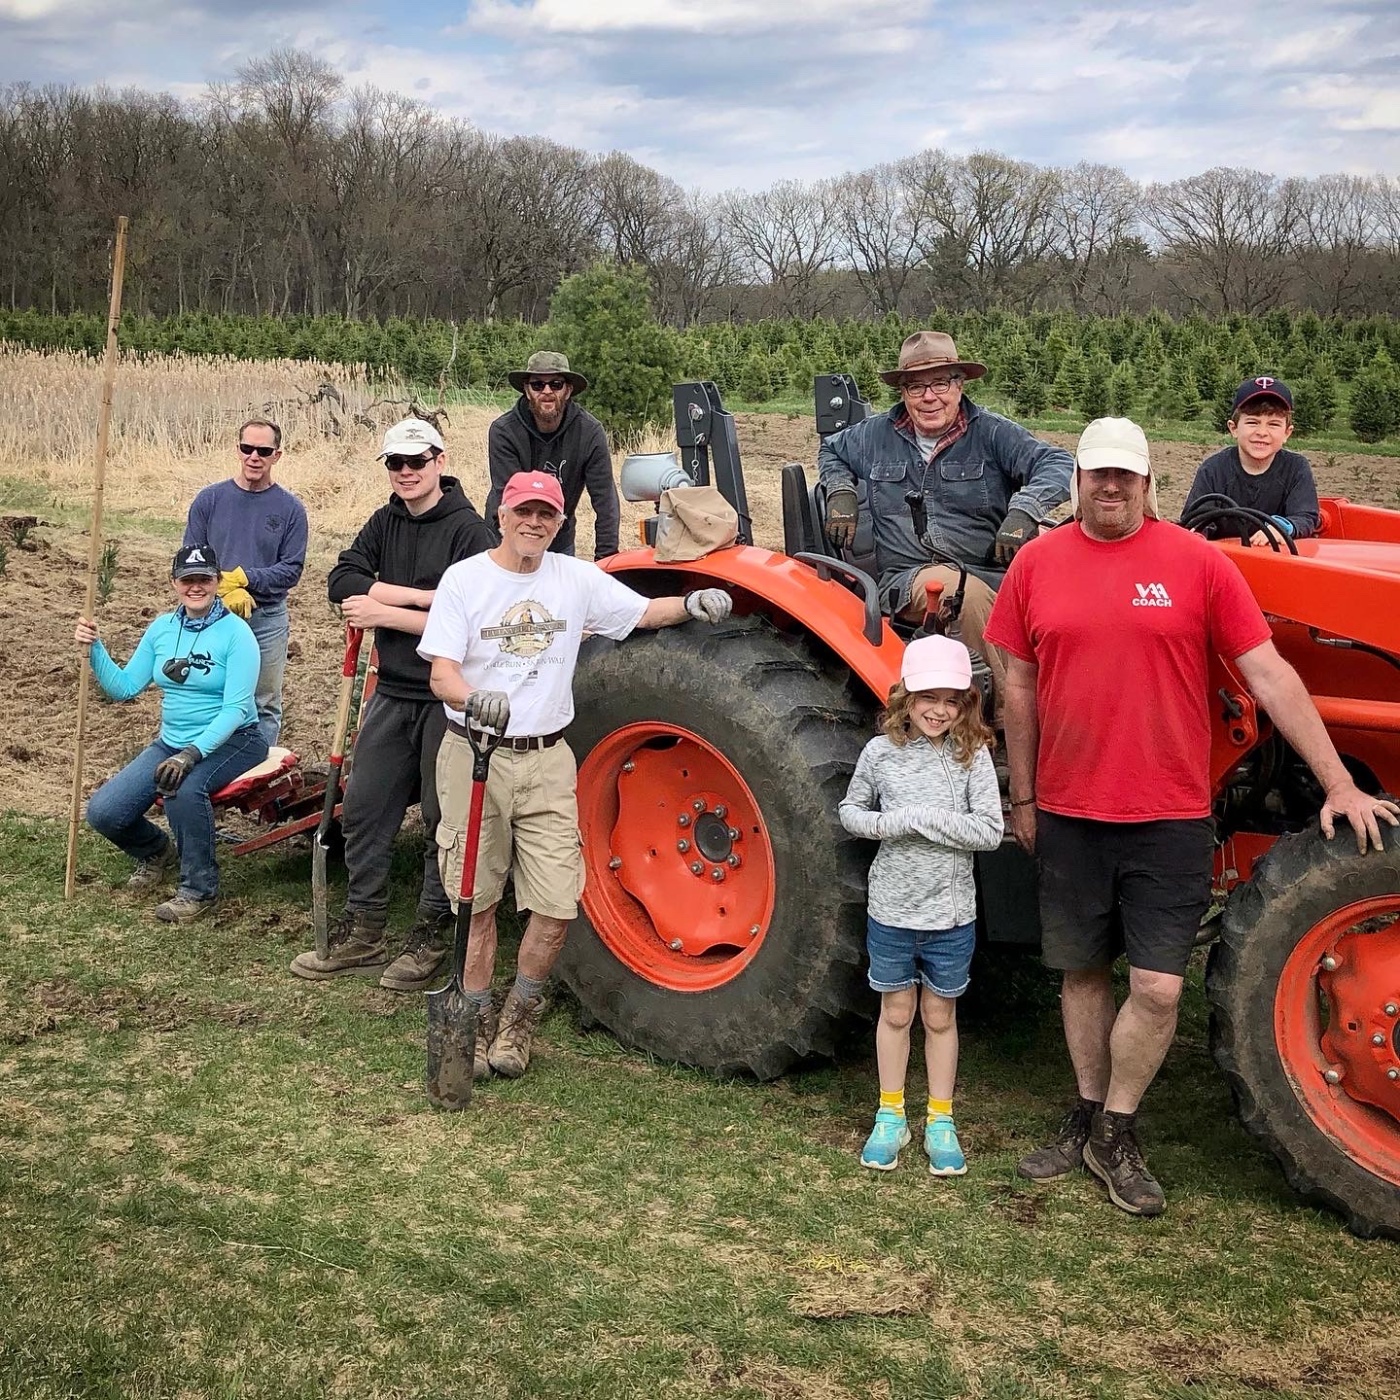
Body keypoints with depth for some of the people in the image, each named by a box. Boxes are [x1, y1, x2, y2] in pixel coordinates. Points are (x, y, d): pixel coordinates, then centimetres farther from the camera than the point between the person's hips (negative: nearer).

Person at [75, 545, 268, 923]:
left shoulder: (235, 633, -13)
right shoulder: (162, 628, 5)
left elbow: (235, 708, -21)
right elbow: (124, 687, 3)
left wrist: (192, 753, -32)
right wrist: (94, 649, -12)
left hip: (231, 742, -6)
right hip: (171, 742, 6)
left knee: (184, 788, -38)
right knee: (103, 812, -11)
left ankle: (199, 889, -16)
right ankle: (156, 852, 24)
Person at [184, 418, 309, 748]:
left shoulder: (290, 509, -1)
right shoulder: (209, 500, 1)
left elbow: (291, 570, -4)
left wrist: (243, 577, -16)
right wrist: (226, 591, -16)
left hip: (268, 619, 0)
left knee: (266, 705, 8)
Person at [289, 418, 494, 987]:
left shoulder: (468, 529, -11)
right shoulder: (385, 522, 8)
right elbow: (341, 582, -4)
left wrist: (382, 611, -15)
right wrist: (418, 595, -15)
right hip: (393, 692, 6)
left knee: (445, 821, 5)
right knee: (363, 811, 10)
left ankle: (431, 934, 18)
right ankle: (363, 930, 22)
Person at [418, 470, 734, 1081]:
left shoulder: (577, 578, 6)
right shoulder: (464, 578, -4)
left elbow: (642, 611, 15)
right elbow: (441, 674, -11)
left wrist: (691, 604, -6)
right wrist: (476, 699, -33)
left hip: (546, 761, 2)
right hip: (473, 756, -2)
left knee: (558, 904, -4)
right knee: (477, 900, 5)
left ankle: (520, 1013, 20)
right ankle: (477, 1021, 23)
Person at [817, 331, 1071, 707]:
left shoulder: (992, 433, 8)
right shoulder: (876, 436, 18)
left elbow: (1058, 464, -2)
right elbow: (830, 451, 38)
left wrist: (1024, 511, -22)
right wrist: (840, 493, 16)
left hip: (992, 574, 0)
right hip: (905, 579, 0)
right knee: (963, 588, -38)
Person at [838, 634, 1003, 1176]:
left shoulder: (972, 754, -8)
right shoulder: (880, 753, -5)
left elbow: (990, 831, -14)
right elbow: (850, 810, 7)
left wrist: (925, 817, -21)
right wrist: (891, 824, -13)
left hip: (950, 915, -1)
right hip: (891, 911, 1)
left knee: (940, 1017, 13)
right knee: (896, 1014, 14)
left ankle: (940, 1121, 26)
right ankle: (890, 1116, 27)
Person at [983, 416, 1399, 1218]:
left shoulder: (1196, 562, -5)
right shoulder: (1037, 564, 3)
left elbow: (1269, 675, -4)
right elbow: (1021, 687, 9)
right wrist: (1023, 798, 10)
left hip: (1169, 819, -2)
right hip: (1069, 815, 2)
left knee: (1158, 989, -3)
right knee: (1082, 973, 14)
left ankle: (1116, 1136, 17)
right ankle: (1088, 1118, 31)